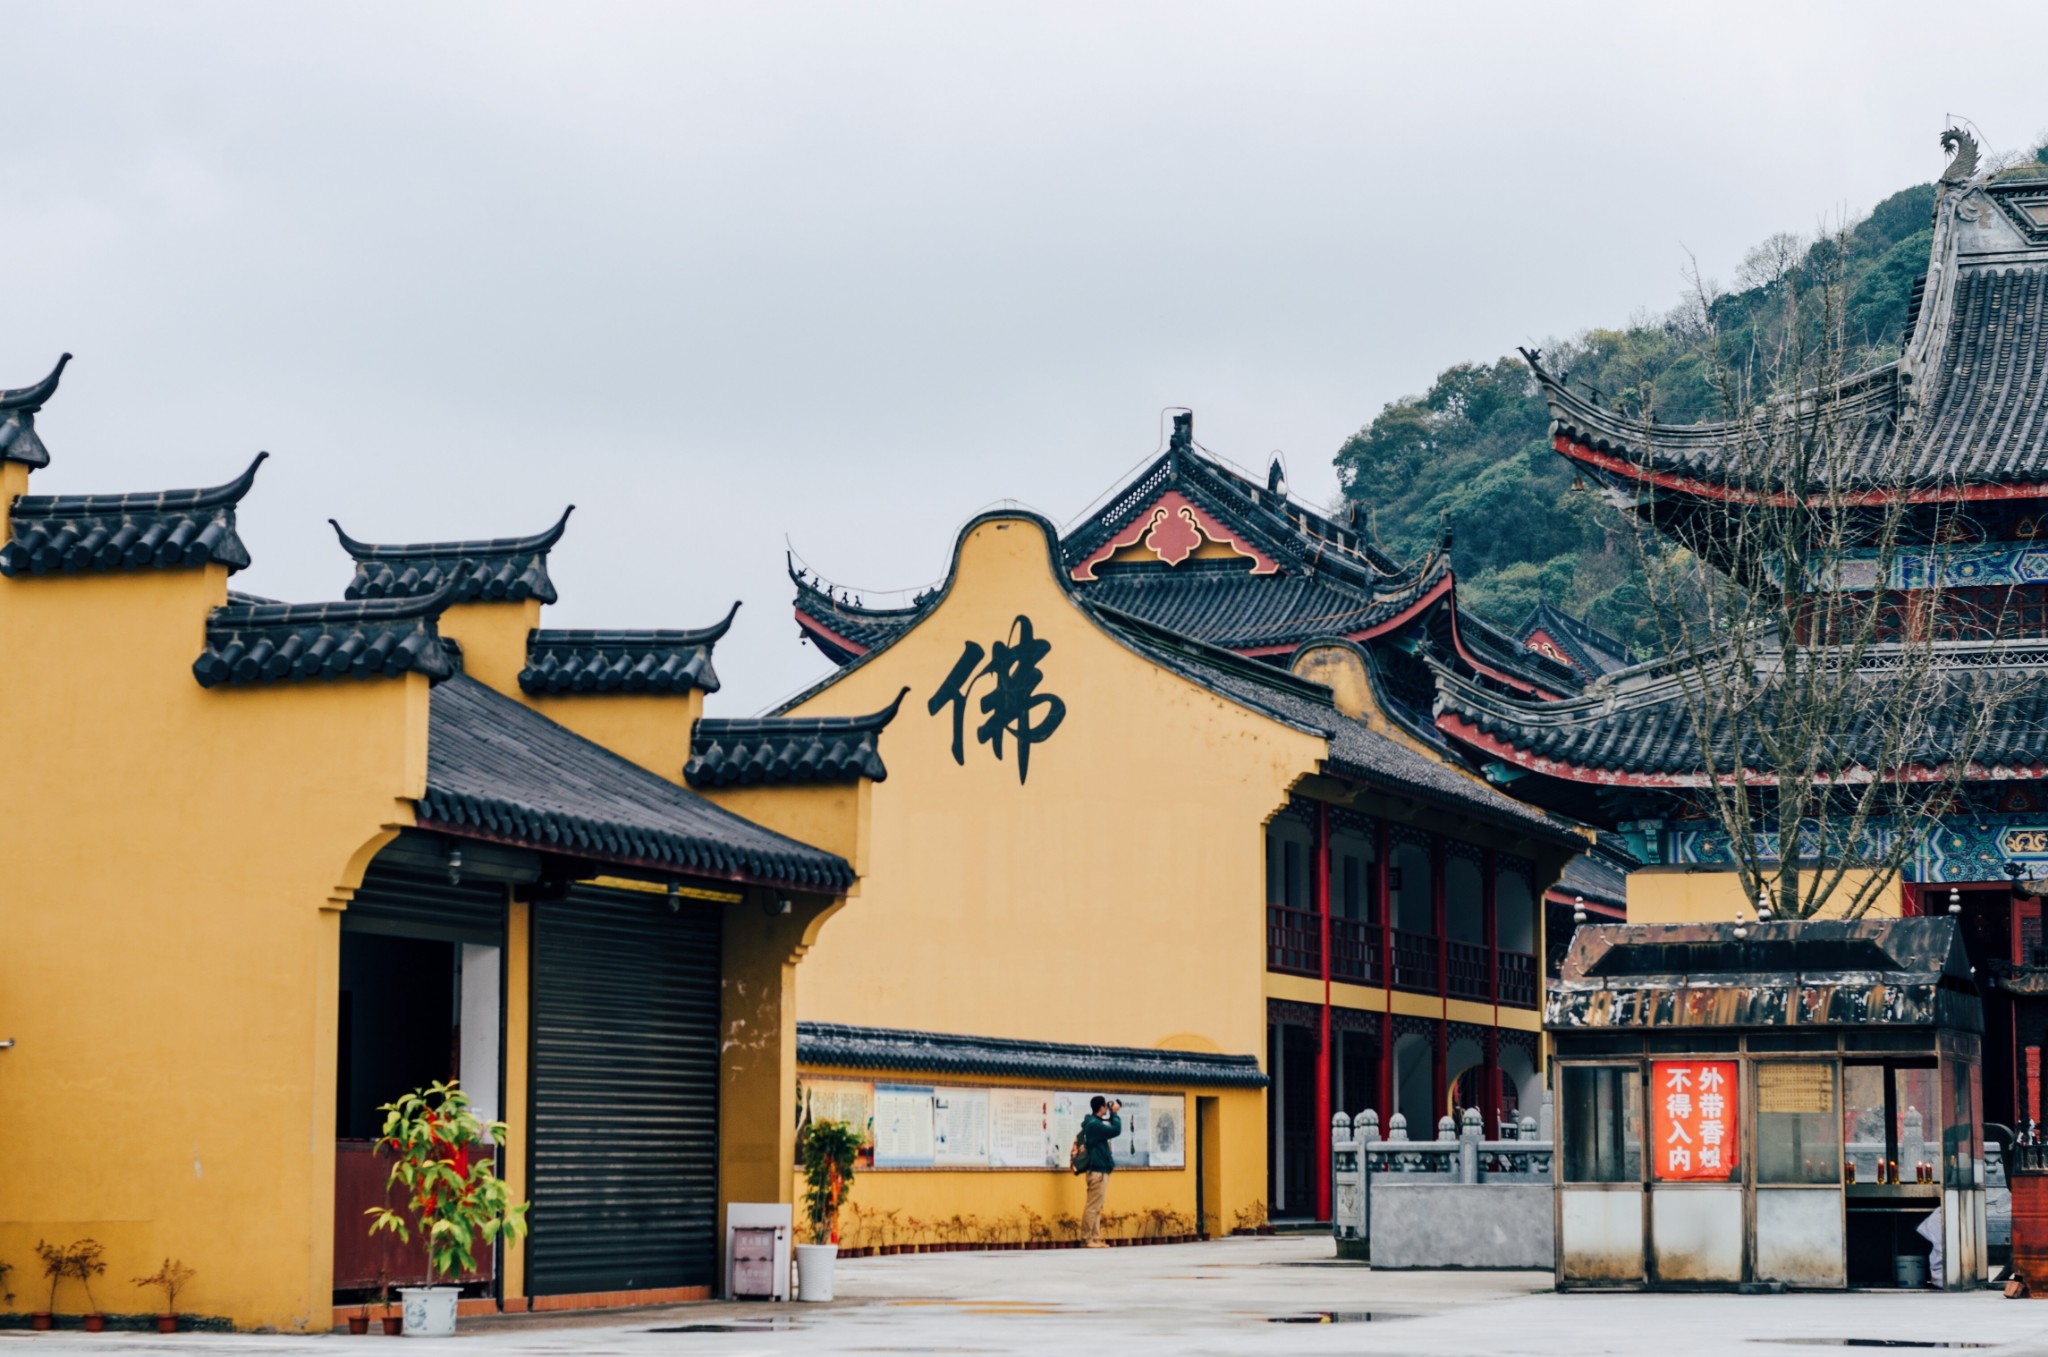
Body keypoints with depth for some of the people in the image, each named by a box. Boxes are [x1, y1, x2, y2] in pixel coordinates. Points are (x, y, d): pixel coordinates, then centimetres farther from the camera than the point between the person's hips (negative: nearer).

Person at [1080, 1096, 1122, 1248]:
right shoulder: (1094, 1124, -16)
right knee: (1093, 1207, -8)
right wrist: (1114, 1113, -9)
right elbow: (1116, 1130, -22)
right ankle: (1087, 1239, -7)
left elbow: (1111, 1130, 26)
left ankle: (1095, 1239, 10)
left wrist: (1113, 1114, 13)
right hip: (1098, 1171, -10)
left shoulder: (1094, 1123, 14)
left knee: (1096, 1207, 9)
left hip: (1099, 1170, 10)